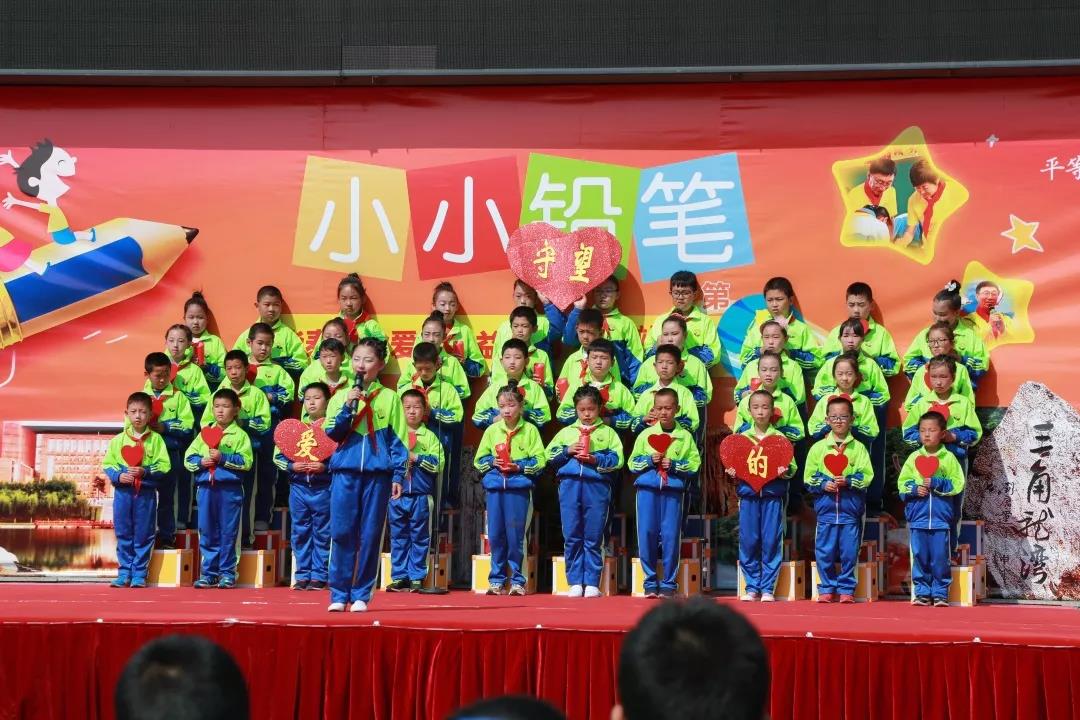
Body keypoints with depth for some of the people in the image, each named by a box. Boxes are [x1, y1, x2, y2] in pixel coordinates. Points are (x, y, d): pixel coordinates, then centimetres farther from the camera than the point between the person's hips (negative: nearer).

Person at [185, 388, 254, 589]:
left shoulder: (240, 435, 1)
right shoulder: (204, 433, 13)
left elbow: (245, 461, -11)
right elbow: (188, 458, 10)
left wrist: (222, 458, -16)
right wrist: (201, 462, -9)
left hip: (230, 489, -4)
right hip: (206, 487, 4)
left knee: (228, 532, 1)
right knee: (207, 532, 7)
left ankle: (227, 573, 9)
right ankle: (209, 573, 14)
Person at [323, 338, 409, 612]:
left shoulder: (389, 398, 7)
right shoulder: (340, 397, 11)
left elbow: (398, 439, 5)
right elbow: (331, 432, 1)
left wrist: (398, 475, -3)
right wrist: (348, 407, -11)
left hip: (377, 474, -1)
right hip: (345, 472, 1)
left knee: (370, 535, 1)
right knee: (342, 533, -2)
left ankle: (361, 595, 8)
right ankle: (339, 594, 5)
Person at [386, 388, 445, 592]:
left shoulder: (429, 436, 4)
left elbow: (438, 463, -7)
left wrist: (416, 457, -12)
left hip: (420, 496, -1)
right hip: (397, 493, 1)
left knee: (419, 538, 3)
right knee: (398, 537, 6)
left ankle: (416, 578, 8)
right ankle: (399, 577, 11)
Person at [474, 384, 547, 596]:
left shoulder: (530, 430, 0)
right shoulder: (492, 430, 8)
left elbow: (539, 460, -2)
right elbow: (479, 459, 12)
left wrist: (520, 466, -14)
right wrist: (492, 462, -6)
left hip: (519, 488, -3)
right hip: (494, 487, 3)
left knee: (516, 535, -2)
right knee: (495, 535, 4)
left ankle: (517, 580, 7)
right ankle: (496, 580, 13)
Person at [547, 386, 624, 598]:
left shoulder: (608, 433, 10)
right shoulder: (566, 432, 17)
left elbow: (617, 459, 0)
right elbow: (550, 455, 11)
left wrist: (597, 459, -13)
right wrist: (567, 451, -4)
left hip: (597, 486, -2)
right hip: (570, 484, 2)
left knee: (593, 538, -1)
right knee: (572, 537, 1)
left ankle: (592, 584, 5)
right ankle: (575, 583, 7)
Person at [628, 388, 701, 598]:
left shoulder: (685, 436, 4)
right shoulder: (646, 434, 7)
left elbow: (694, 464, -1)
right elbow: (632, 463, 7)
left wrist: (674, 465, -13)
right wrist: (649, 460, -9)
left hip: (673, 491, -1)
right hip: (647, 489, 1)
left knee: (670, 536, -1)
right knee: (647, 535, 0)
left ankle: (669, 584, 7)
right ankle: (650, 583, 9)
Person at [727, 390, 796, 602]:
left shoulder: (780, 437, 4)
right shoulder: (741, 437, 9)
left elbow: (792, 466, 3)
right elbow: (733, 463, 13)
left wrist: (786, 471, -17)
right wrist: (731, 472, -8)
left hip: (772, 495, -1)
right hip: (748, 493, 1)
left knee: (771, 541, -1)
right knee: (748, 541, 1)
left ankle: (768, 588, 6)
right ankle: (751, 587, 10)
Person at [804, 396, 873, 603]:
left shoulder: (858, 448, 3)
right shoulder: (818, 447, 6)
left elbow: (866, 476, -3)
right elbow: (809, 477, 5)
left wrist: (848, 481, -17)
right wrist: (823, 484, -11)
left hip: (850, 509, -1)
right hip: (826, 508, 1)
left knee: (849, 551, 1)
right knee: (824, 551, 3)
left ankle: (846, 589, 13)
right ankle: (826, 588, 15)